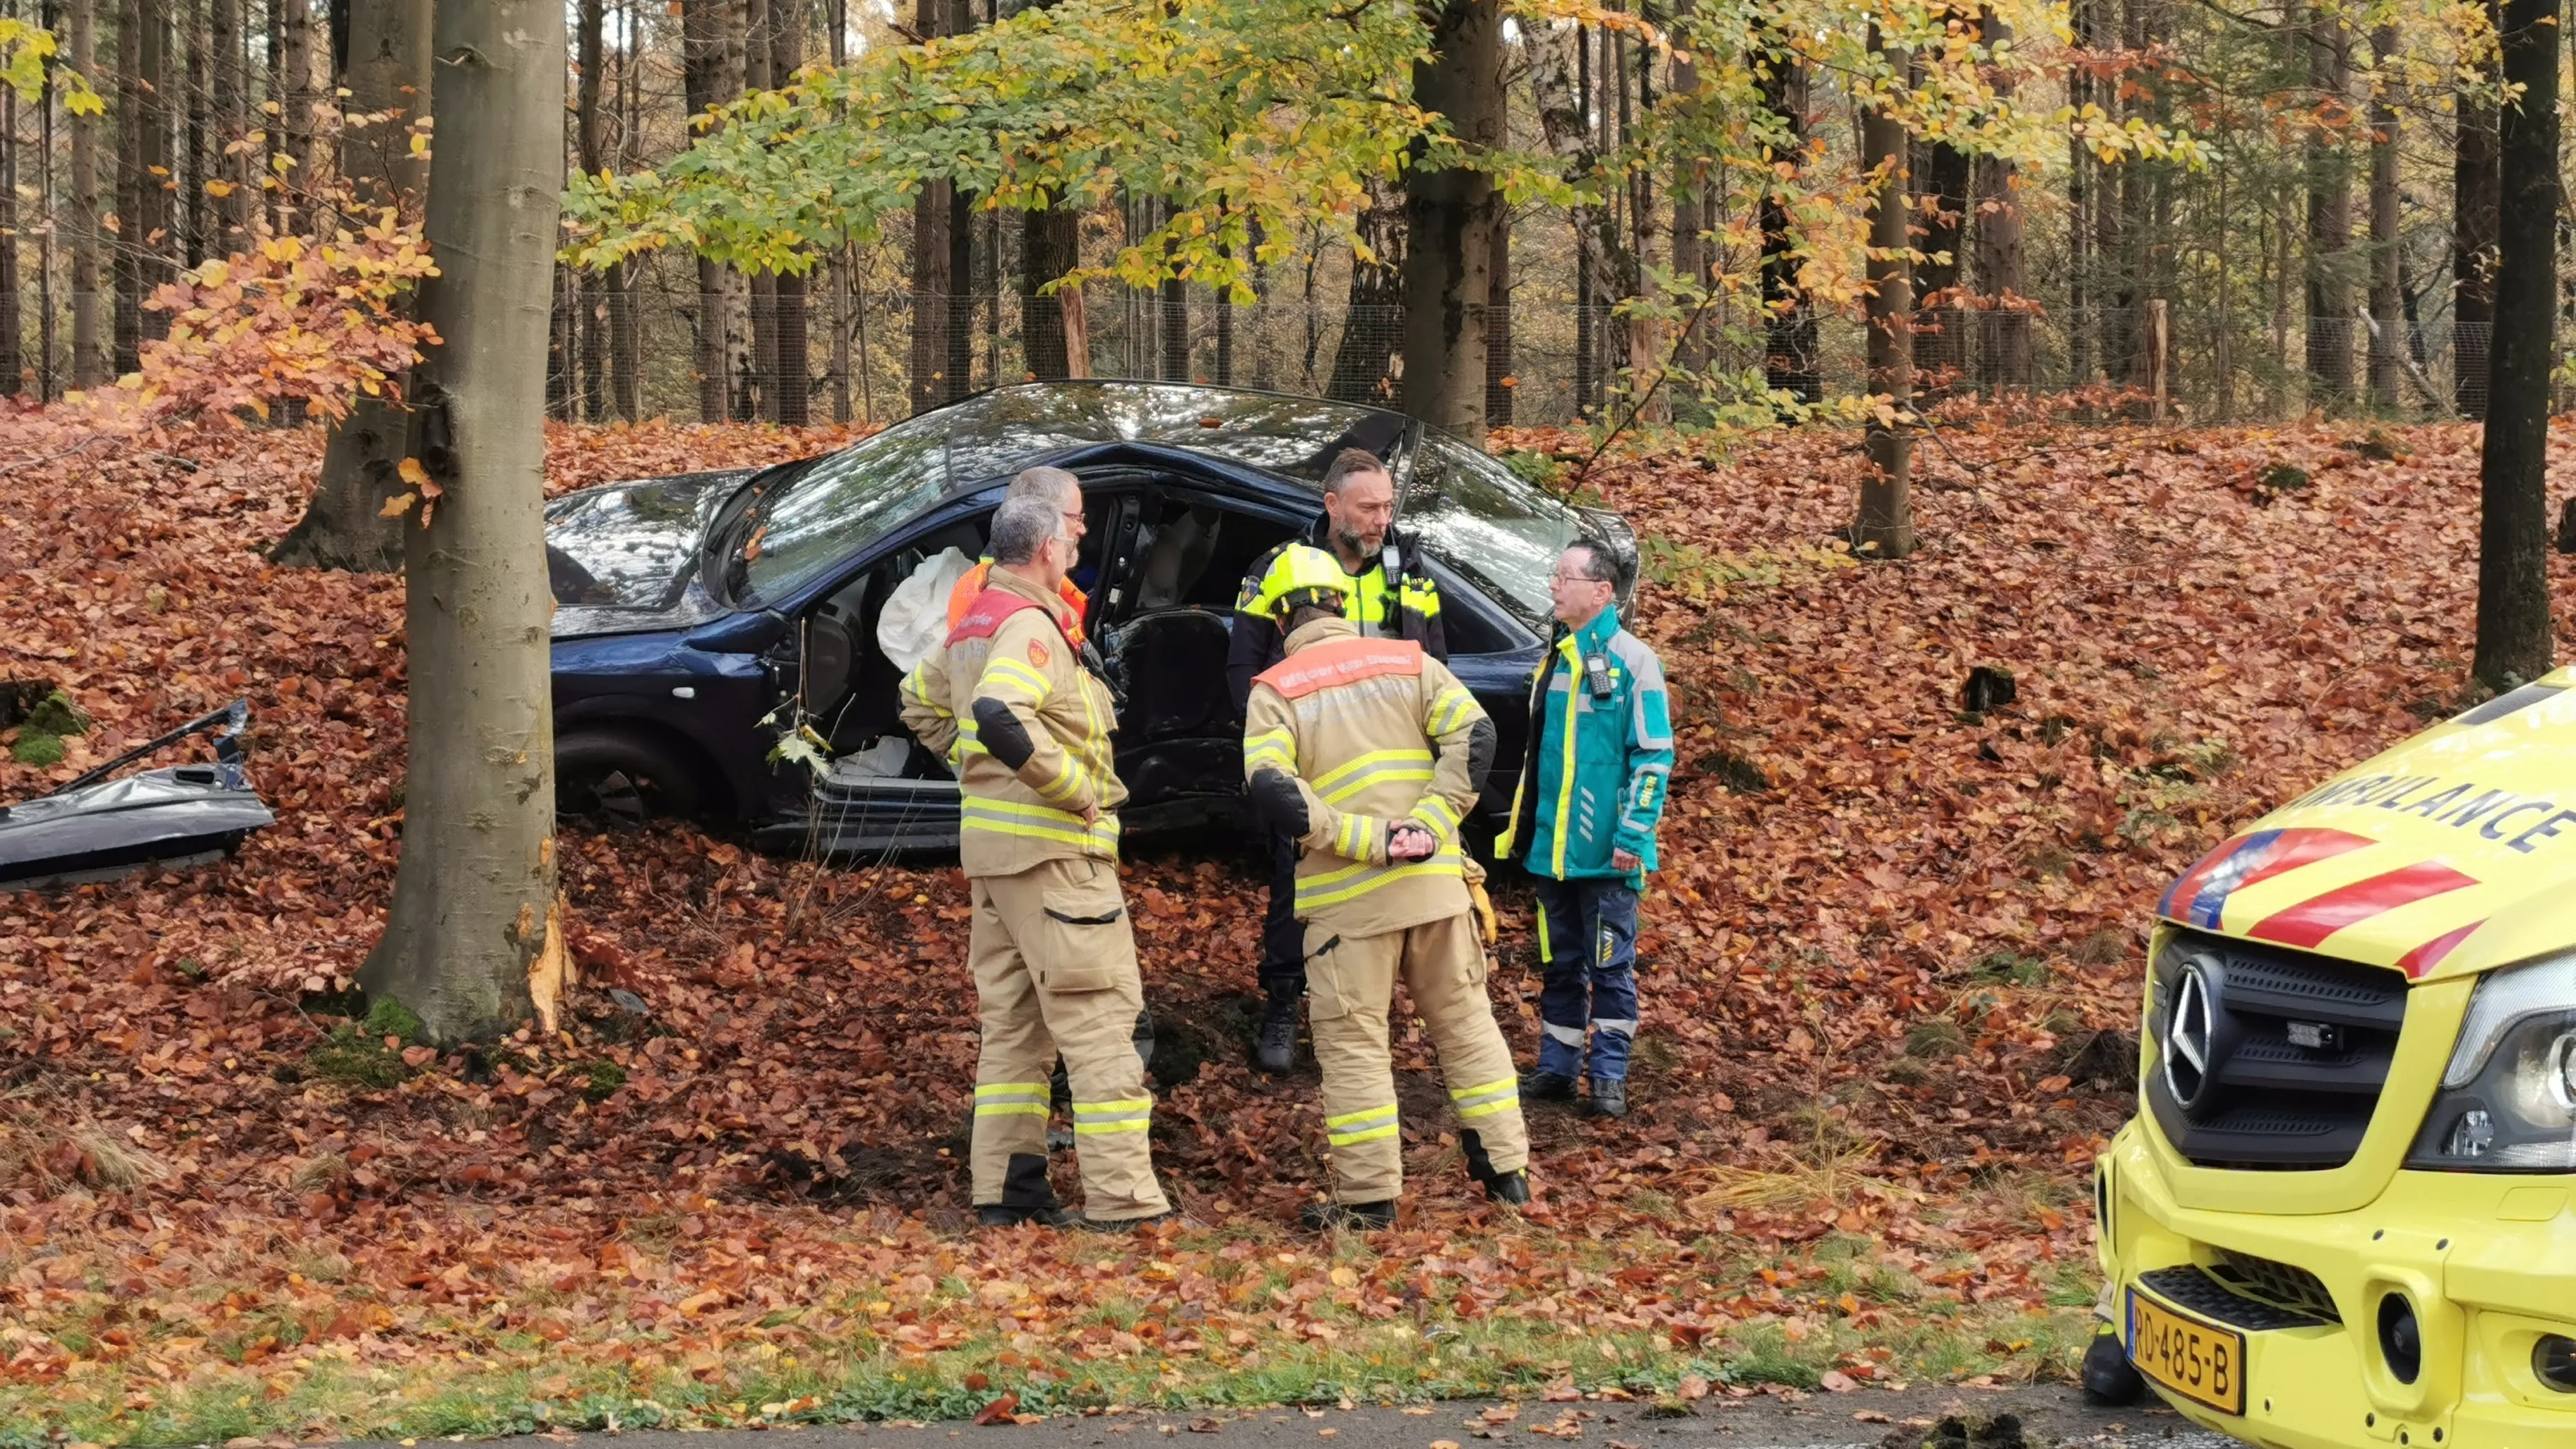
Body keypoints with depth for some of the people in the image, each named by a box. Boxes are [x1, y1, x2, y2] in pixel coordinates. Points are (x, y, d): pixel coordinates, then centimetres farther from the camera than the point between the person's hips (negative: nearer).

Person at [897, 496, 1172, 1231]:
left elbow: (922, 707, 27)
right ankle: (1121, 1195, -8)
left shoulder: (971, 629, 14)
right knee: (1096, 1020, -7)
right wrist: (1074, 786, -22)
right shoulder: (1031, 628, -15)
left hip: (989, 842, 10)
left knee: (1012, 1024, 13)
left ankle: (1006, 1190, 14)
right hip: (1051, 847, -10)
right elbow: (999, 718, -31)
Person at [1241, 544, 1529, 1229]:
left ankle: (1368, 1193, 4)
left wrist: (1369, 839, -16)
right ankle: (1505, 1168, 19)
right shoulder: (1408, 662, 6)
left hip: (1348, 894, -3)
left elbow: (1270, 789, -16)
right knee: (1465, 1020, 15)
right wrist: (1428, 825, -9)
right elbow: (1473, 735, -5)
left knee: (1353, 1040, 4)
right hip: (1436, 882, 3)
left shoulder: (1274, 690, -2)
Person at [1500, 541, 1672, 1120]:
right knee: (1561, 962, 13)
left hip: (1606, 853, -7)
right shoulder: (1557, 659, 12)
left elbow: (1653, 756, -12)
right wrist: (1522, 824, 17)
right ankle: (1557, 1068, 20)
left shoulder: (1631, 660, -10)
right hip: (1552, 848, 7)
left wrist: (1634, 834, -16)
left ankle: (1609, 1075, 8)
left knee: (1610, 964, 1)